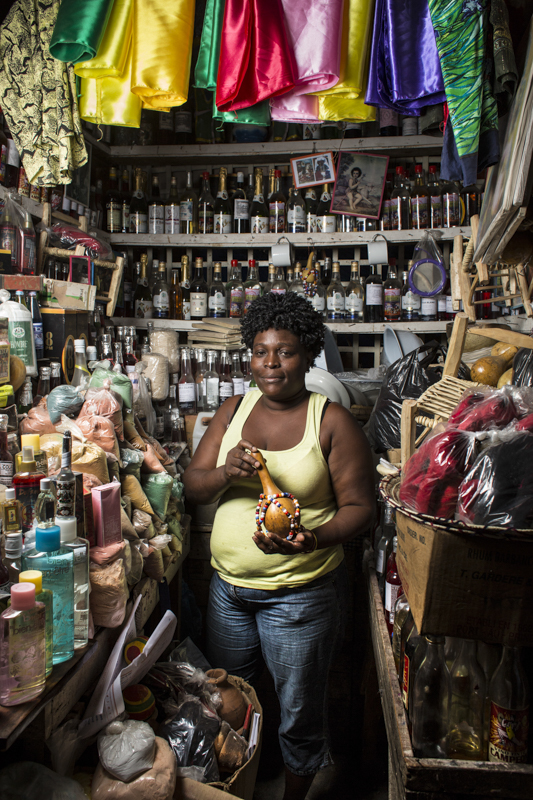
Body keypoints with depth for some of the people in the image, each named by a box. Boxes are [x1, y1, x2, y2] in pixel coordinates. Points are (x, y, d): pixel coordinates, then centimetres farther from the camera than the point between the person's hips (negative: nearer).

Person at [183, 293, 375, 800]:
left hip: (300, 592, -4)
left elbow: (359, 507, -11)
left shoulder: (333, 422, -11)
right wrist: (224, 473, -21)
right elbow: (191, 486, 1)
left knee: (299, 709, 13)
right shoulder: (233, 411, 2)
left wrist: (312, 539, -30)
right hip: (227, 586, 5)